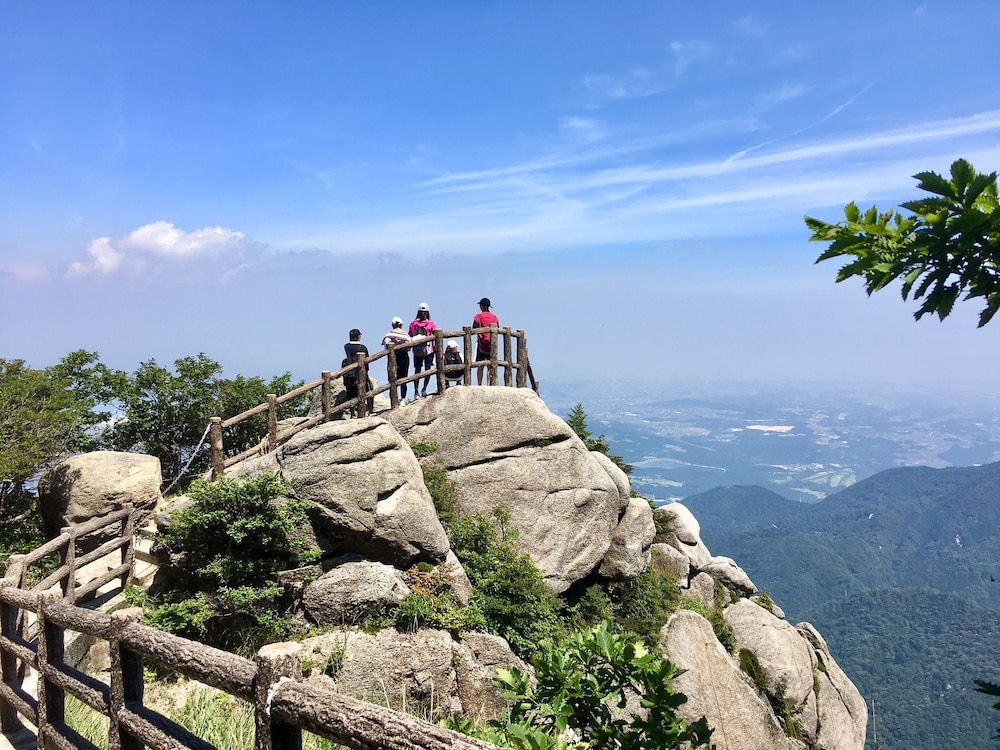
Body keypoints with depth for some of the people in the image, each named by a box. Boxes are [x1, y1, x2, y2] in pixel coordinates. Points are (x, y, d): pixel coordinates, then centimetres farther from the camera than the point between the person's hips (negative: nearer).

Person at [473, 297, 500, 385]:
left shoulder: (478, 317, -4)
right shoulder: (495, 317, 5)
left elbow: (474, 330, -10)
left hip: (482, 343, -2)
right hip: (492, 344, 2)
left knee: (480, 366, 2)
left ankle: (480, 386, -3)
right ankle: (492, 387, 4)